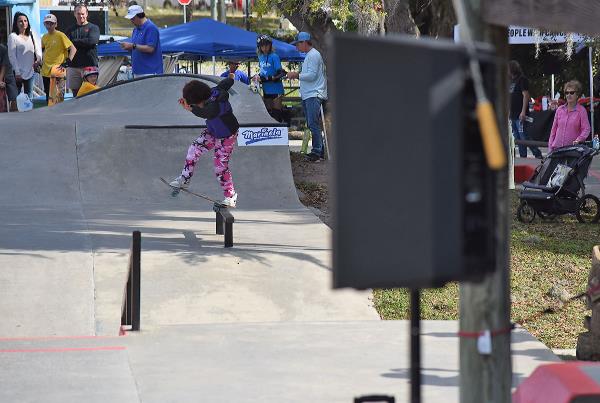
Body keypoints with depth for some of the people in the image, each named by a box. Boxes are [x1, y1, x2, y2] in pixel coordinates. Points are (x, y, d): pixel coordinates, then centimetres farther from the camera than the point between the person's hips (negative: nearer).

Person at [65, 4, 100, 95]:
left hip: (90, 65, -3)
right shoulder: (70, 30, 18)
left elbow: (91, 40, -11)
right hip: (74, 66, 3)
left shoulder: (93, 28, 8)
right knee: (75, 92, 3)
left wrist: (74, 42, -4)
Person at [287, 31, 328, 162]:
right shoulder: (308, 55, 21)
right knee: (311, 124, 10)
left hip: (314, 95, -11)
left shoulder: (313, 55, -11)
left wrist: (297, 75, -12)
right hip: (307, 96, 11)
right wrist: (297, 75, 13)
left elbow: (312, 75, -19)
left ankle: (317, 152, -14)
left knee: (313, 124, -13)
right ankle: (318, 150, 14)